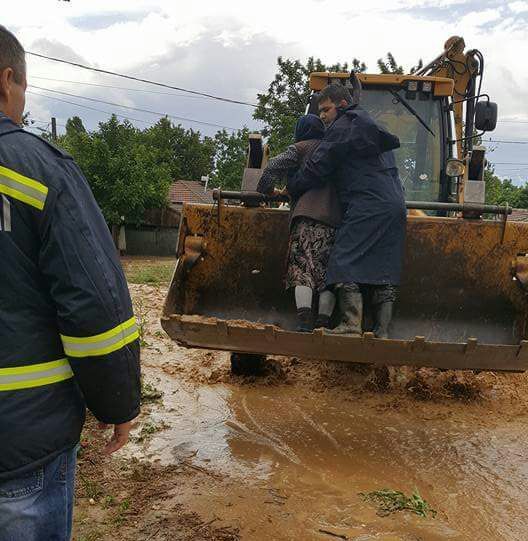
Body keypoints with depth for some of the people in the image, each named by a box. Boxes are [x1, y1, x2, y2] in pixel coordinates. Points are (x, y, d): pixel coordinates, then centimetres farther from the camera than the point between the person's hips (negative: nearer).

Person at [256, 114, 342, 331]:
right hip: (336, 218, 3)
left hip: (306, 215, -3)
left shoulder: (300, 148, 11)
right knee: (328, 271, 4)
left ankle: (304, 320, -19)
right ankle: (324, 321, -4)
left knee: (303, 268, -5)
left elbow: (273, 167, 1)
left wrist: (265, 191, 15)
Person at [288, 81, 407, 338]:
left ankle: (351, 325, -18)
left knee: (346, 264, -10)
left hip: (368, 207, -9)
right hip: (394, 205, 9)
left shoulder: (343, 127, -1)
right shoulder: (371, 127, 29)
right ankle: (382, 332, 3)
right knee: (383, 272, 5)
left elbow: (317, 167, -3)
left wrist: (290, 189, 8)